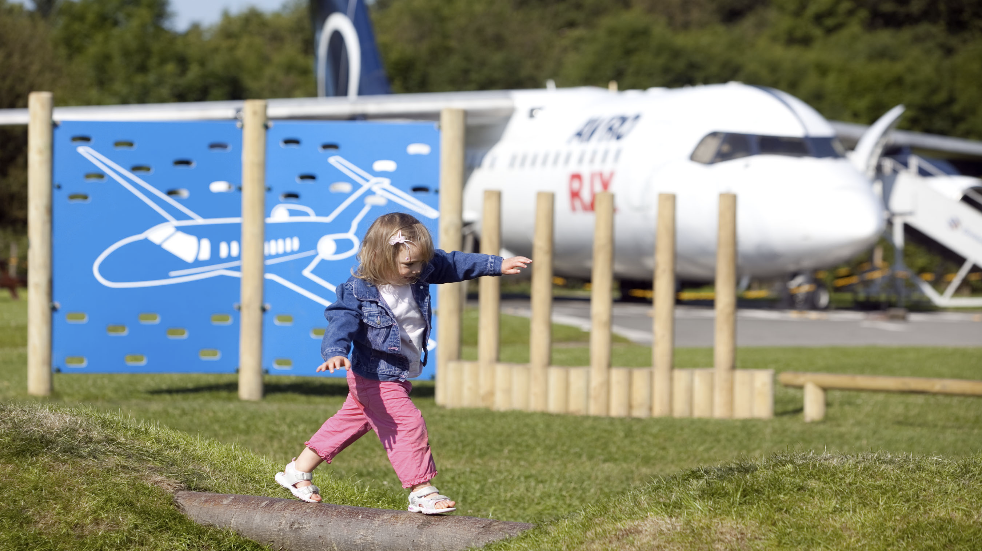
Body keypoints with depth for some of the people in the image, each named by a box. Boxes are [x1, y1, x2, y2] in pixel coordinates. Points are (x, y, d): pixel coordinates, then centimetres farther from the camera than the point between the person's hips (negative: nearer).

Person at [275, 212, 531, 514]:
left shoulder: (418, 273, -8)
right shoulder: (359, 291, -28)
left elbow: (453, 264, 3)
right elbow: (341, 322, -39)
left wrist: (498, 265, 4)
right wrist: (335, 353, -58)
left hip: (398, 376, 9)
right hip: (377, 379, -9)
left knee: (351, 420, 19)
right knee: (407, 424, -11)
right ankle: (421, 492, 1)